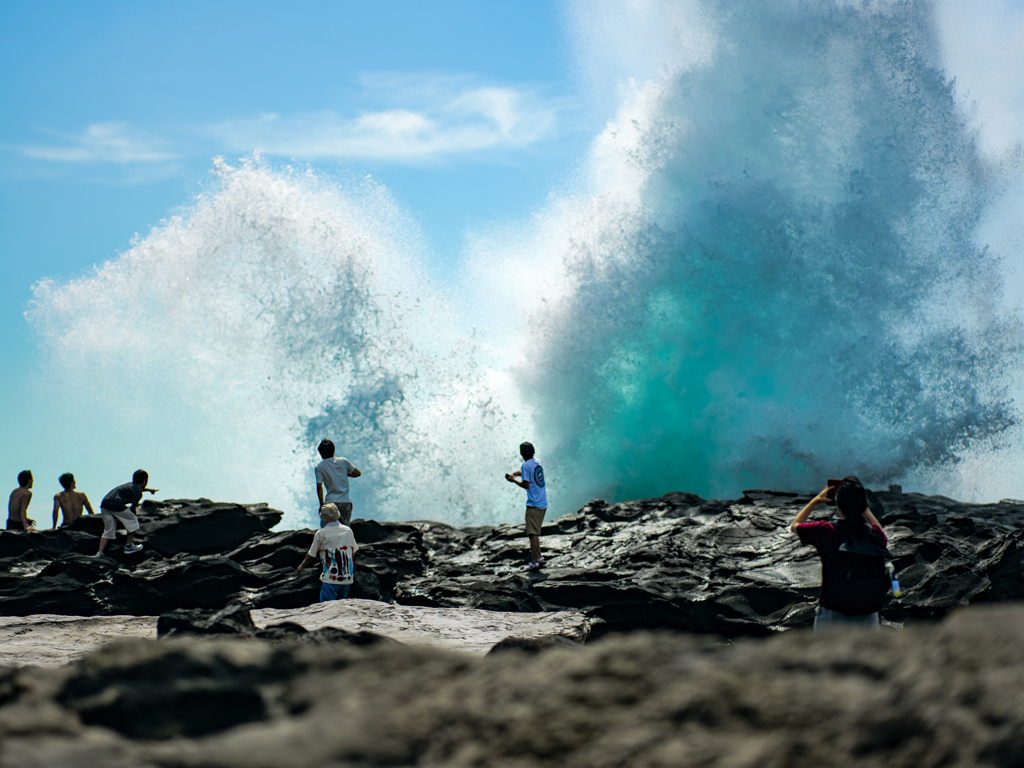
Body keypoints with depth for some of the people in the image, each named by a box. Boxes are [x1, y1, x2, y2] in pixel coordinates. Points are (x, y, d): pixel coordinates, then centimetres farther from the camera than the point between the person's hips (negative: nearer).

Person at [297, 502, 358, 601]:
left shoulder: (321, 533, -5)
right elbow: (354, 550, 18)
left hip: (331, 579, -5)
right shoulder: (348, 530, 6)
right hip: (347, 579, 5)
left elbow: (311, 556, 4)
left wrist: (301, 566, 22)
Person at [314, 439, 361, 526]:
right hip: (346, 502, 3)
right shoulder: (343, 461, 5)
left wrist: (322, 504, 2)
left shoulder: (319, 467, -1)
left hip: (331, 502, -3)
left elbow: (319, 487, -5)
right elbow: (357, 473, 15)